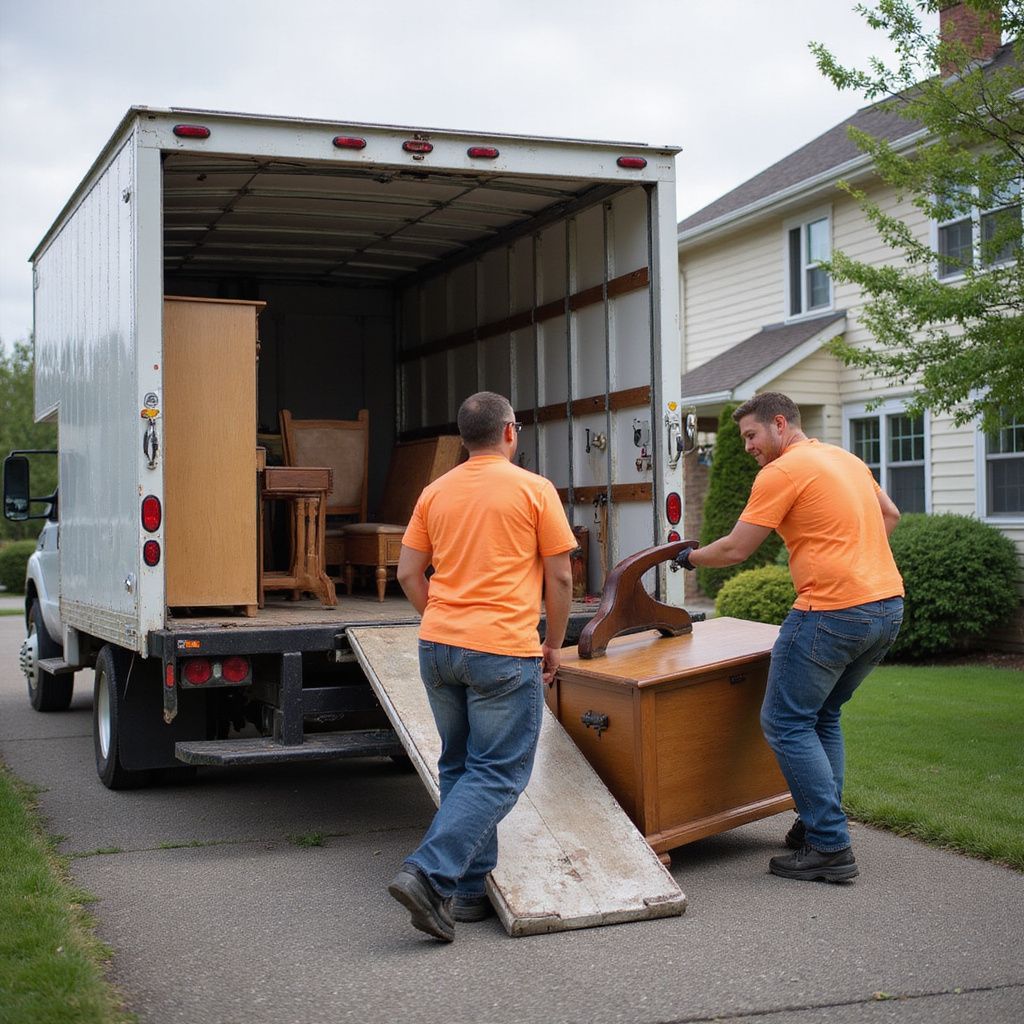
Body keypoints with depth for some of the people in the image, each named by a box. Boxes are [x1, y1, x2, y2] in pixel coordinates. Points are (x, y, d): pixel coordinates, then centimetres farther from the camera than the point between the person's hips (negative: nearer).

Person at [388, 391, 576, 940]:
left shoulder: (436, 492, 10)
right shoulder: (534, 489, -3)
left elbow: (408, 573, 10)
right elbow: (560, 577, -2)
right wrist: (552, 644, 10)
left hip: (438, 647, 6)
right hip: (503, 651, -6)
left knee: (460, 767, 17)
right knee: (498, 776, 0)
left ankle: (468, 888, 18)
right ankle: (428, 874, -14)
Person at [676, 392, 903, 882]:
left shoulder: (782, 471, -9)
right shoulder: (846, 458, 18)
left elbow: (735, 549, -7)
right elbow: (890, 514, 31)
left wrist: (692, 557, 10)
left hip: (834, 612, -9)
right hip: (888, 604, 9)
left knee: (786, 723, -2)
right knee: (823, 716, 21)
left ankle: (830, 847, -3)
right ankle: (821, 823, 23)